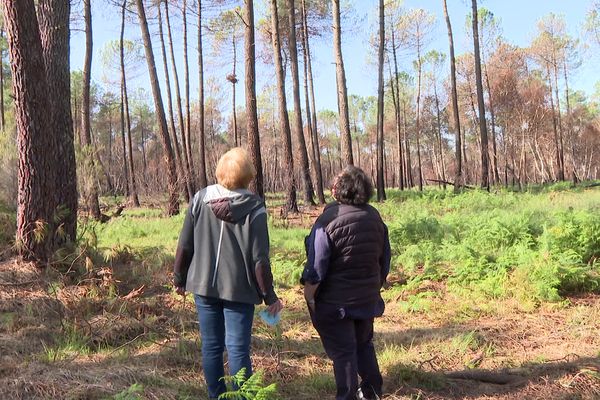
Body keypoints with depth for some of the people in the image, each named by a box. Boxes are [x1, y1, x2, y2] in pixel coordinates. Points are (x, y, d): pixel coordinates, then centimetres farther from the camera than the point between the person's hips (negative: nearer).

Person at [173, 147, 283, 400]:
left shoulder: (200, 199, -2)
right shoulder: (254, 208, -10)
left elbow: (185, 245, 1)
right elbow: (259, 258, -10)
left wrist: (180, 278, 15)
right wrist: (269, 296, -1)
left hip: (204, 285, 3)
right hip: (239, 288, -3)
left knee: (211, 346, 13)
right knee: (238, 349, 3)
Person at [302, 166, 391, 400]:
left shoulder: (328, 220, -20)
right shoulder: (375, 218, 0)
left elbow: (316, 269, -20)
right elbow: (385, 260, 9)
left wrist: (308, 297, -8)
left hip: (335, 301, -6)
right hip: (367, 299, 6)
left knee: (342, 351, 6)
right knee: (364, 343, 24)